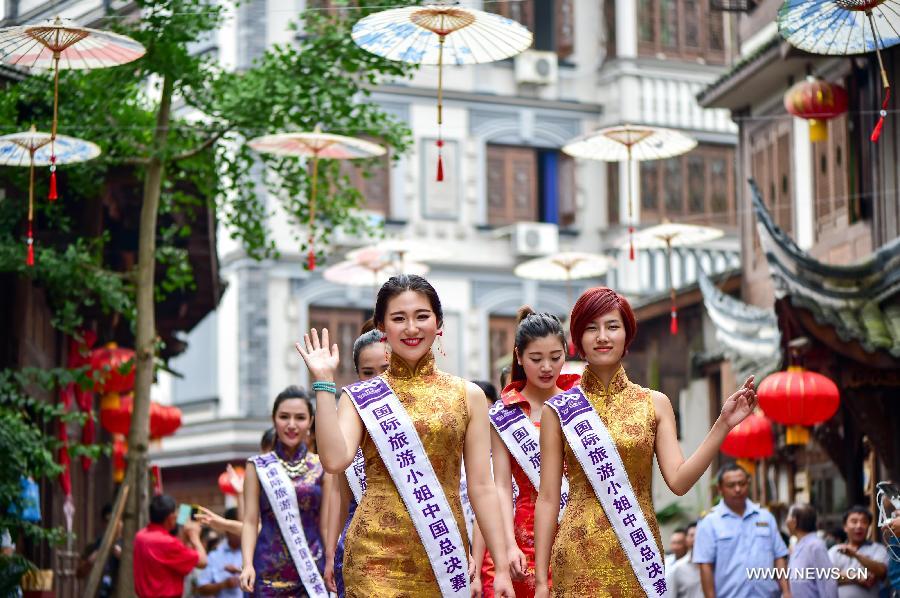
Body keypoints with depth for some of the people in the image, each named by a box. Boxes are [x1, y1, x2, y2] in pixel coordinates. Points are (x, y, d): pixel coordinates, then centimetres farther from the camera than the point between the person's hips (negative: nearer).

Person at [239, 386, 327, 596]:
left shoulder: (320, 468, 8)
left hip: (312, 569, 1)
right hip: (270, 571, -1)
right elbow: (250, 521, 1)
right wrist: (247, 564, -11)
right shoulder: (258, 467, 6)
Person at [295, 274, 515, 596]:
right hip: (377, 552, -1)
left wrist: (502, 566, -1)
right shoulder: (361, 397, 4)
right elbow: (334, 459, -14)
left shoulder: (468, 395, 6)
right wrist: (324, 382, -11)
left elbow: (481, 487, 4)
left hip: (444, 551, 2)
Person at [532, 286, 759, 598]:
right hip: (580, 557, -1)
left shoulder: (654, 404, 5)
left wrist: (723, 425, -13)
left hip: (639, 553, 2)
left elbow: (679, 480, -5)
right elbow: (548, 498, 0)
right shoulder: (559, 410, 1)